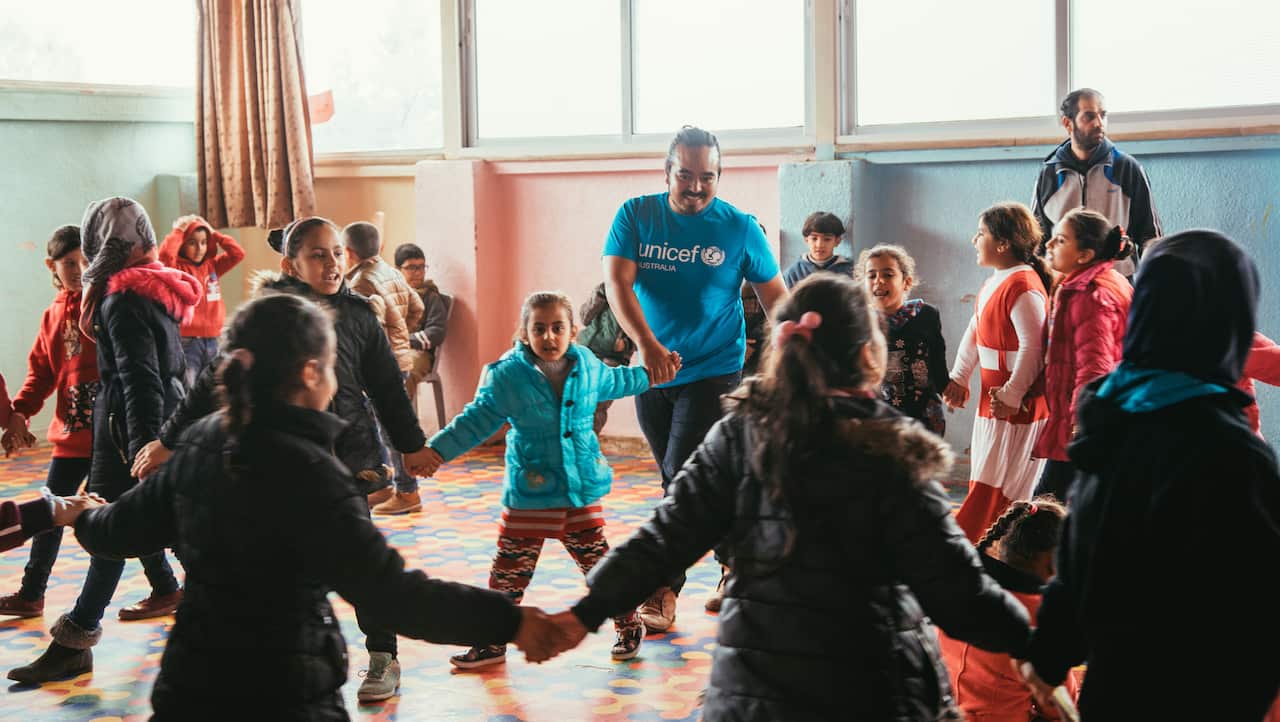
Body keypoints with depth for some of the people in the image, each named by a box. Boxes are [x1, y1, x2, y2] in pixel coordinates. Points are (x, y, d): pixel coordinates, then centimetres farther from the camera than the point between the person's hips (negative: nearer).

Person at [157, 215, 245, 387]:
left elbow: (238, 253, 6)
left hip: (212, 342, 5)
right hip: (186, 342, -5)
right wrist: (178, 231, -9)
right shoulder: (177, 268, -4)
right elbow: (165, 253, -23)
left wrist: (214, 234, 5)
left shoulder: (212, 266, 12)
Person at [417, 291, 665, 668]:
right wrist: (437, 450, -13)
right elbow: (476, 420, -4)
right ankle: (493, 642, 16)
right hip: (528, 496, -2)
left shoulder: (587, 366, 1)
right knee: (509, 571, 3)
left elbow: (614, 382, 25)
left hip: (582, 490, 2)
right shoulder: (507, 375, -10)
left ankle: (629, 626, 28)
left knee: (599, 562, 10)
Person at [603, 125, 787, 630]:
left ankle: (663, 591, -7)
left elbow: (775, 295, 4)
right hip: (652, 373, 4)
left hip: (714, 372, -3)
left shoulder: (740, 228, -4)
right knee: (680, 480, 13)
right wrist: (648, 345, -27)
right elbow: (617, 282, -13)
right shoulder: (636, 216, -2)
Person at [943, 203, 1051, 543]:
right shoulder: (995, 281, 12)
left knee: (992, 490, -4)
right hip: (993, 402, 10)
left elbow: (1032, 347, -25)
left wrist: (1012, 395, -23)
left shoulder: (1023, 286, -20)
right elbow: (974, 333, 20)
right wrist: (959, 378, 15)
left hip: (1017, 408, -10)